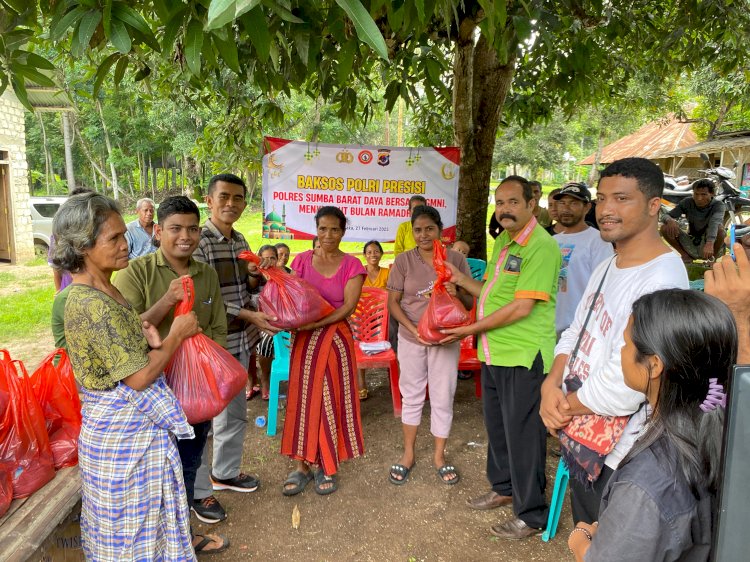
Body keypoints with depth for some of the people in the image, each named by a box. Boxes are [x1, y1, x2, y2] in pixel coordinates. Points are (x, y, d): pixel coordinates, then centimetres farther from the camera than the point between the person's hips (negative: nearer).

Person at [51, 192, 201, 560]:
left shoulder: (101, 291, 3)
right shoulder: (92, 305, -26)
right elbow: (139, 377, -24)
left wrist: (149, 337, -7)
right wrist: (177, 333, -12)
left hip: (123, 424, 9)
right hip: (125, 431, -9)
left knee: (121, 522, 25)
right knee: (137, 521, 10)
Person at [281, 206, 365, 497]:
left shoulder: (352, 265, -1)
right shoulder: (302, 260, 5)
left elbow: (348, 306, -10)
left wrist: (316, 323, -22)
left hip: (336, 337, -1)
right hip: (304, 338, 1)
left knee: (331, 400, 4)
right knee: (302, 399, 3)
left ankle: (327, 467, 18)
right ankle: (302, 465, 16)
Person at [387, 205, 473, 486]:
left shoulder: (457, 259, -3)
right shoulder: (404, 260, -4)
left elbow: (469, 303, 0)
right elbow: (393, 302, -3)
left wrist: (457, 294, -23)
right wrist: (414, 329, -17)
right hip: (410, 337, 0)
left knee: (443, 398, 9)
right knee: (412, 395, 13)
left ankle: (439, 455, 28)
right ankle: (408, 453, 30)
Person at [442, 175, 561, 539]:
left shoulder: (541, 246, -17)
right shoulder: (501, 242, 12)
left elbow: (521, 307, -22)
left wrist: (472, 329, -16)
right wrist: (460, 279, 3)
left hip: (523, 356, -9)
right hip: (494, 353, 9)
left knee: (522, 434, 3)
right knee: (497, 426, 21)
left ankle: (531, 515, 21)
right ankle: (504, 488, 42)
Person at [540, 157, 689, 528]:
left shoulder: (661, 280, -24)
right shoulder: (606, 268, 7)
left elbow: (623, 386, -28)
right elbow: (574, 335, 10)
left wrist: (566, 408, -11)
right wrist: (551, 386, -8)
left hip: (616, 455, -8)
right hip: (580, 440, 8)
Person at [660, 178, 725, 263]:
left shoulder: (718, 205, -14)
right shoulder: (687, 202, -5)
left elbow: (715, 222, -35)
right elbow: (666, 216, -11)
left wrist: (709, 243, -56)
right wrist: (670, 220, -39)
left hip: (707, 244, -2)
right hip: (691, 245, 3)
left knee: (719, 229, -33)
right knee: (665, 228, -17)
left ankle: (712, 258, -8)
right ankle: (686, 255, -1)